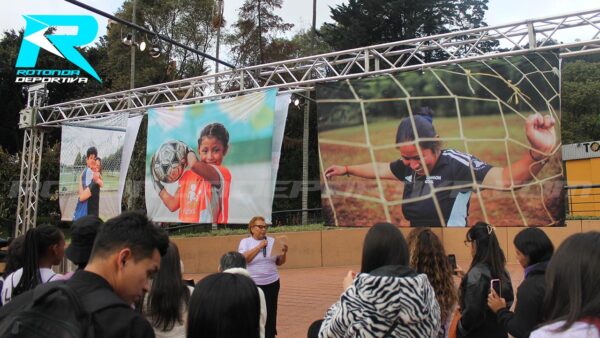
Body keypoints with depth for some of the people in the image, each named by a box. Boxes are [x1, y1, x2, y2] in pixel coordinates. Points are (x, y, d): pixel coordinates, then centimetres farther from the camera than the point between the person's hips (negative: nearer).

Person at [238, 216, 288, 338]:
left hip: (272, 284, 3)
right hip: (252, 285, -3)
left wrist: (284, 253, -7)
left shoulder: (272, 241, 8)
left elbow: (279, 262, 13)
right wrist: (259, 246, -16)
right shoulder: (245, 242, 1)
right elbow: (243, 259, -15)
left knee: (270, 314, 5)